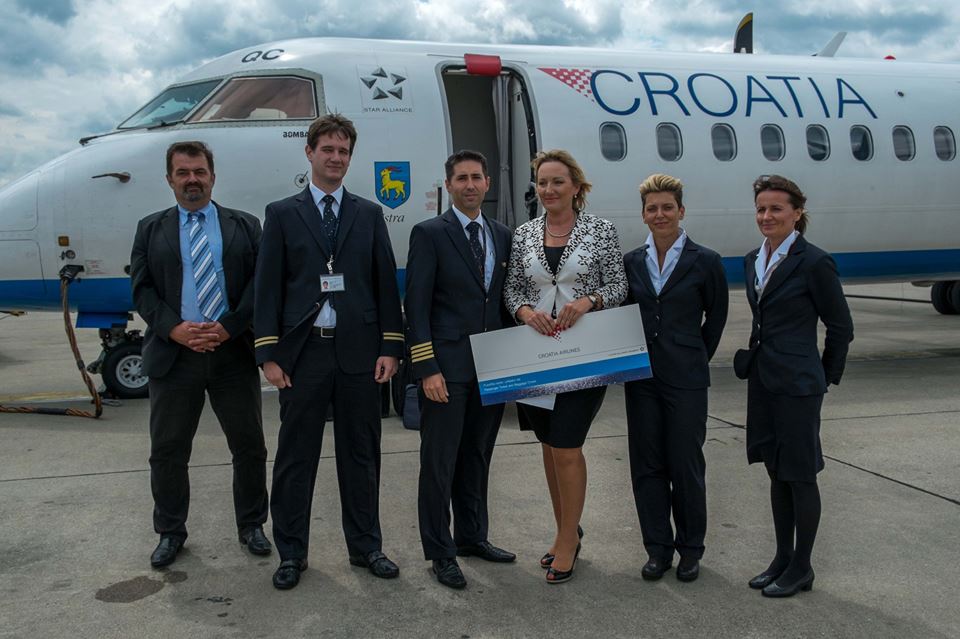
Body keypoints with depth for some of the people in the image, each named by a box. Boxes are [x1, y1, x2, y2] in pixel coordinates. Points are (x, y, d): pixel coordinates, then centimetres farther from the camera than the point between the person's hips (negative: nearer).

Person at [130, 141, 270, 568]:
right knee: (167, 451, 8)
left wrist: (229, 327, -14)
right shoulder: (151, 229, 10)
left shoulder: (245, 226, 8)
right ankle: (170, 532, 26)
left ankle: (251, 525, 25)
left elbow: (259, 283, -1)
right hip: (173, 355, 1)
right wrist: (175, 329, -13)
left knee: (249, 447, 8)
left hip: (233, 352, 0)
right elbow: (141, 289, 3)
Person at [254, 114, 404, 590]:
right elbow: (268, 287, 1)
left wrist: (390, 348, -1)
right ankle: (291, 552, 21)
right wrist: (268, 354, -6)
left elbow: (386, 283, 7)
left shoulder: (369, 214, 9)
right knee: (295, 456, 7)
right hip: (302, 354, -1)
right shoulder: (282, 214, 5)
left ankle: (365, 546, 24)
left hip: (359, 353, 2)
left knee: (361, 455, 11)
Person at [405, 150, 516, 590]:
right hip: (447, 367, -5)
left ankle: (472, 537, 31)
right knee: (440, 463, 2)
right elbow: (416, 305, -9)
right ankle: (440, 552, 14)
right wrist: (426, 368, -15)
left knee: (477, 458, 16)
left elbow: (504, 299, 15)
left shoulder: (502, 236, 13)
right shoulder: (430, 234, -4)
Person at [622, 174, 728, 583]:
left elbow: (715, 319, 4)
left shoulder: (704, 262, -4)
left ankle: (690, 549, 22)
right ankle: (658, 548, 21)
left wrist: (693, 361, 5)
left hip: (686, 379, -3)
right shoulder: (631, 263, 6)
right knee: (646, 464, 8)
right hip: (641, 377, 4)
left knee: (685, 464, 4)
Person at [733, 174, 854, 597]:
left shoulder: (814, 262, -13)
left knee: (800, 475, 4)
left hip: (797, 384, -7)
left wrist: (826, 376, 2)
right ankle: (782, 559, 28)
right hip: (763, 380, 7)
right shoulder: (753, 261, 8)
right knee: (776, 472, 15)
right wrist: (757, 358, 15)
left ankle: (801, 568, 19)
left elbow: (840, 327, -6)